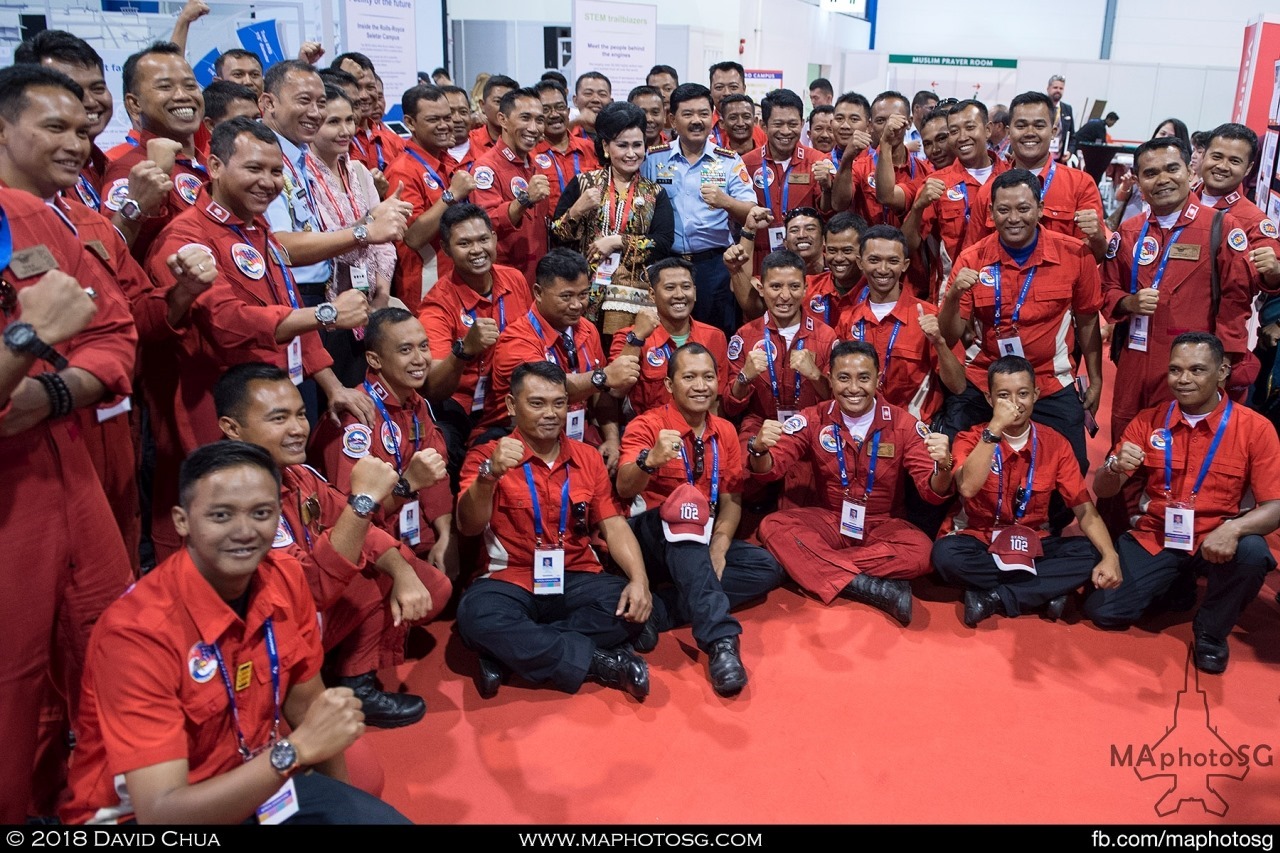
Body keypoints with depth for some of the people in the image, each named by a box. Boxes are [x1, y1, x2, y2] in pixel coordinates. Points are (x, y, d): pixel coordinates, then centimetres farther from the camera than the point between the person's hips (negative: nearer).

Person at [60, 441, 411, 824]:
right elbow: (160, 813, -31)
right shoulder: (138, 630, -26)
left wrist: (345, 802, 5)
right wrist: (299, 747, -37)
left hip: (255, 783, 5)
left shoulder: (285, 578, -9)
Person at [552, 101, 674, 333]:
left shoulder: (655, 194, 9)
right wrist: (577, 210, -12)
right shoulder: (584, 183, 8)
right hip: (585, 286, 0)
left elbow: (664, 243, -4)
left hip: (632, 291, 0)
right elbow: (556, 234, 5)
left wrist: (617, 242, -10)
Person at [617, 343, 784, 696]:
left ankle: (659, 608, -25)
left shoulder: (725, 432, 8)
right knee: (687, 498, -35)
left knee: (767, 568, -13)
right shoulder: (648, 425, -9)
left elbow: (731, 499, 6)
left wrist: (718, 549, -12)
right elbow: (624, 489, -24)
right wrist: (650, 460, -45)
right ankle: (719, 638, -44)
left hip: (699, 543, 6)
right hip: (652, 537, -6)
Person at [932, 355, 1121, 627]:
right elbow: (967, 488, -29)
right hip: (980, 543, -3)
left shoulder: (1055, 444, -2)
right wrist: (995, 427, -28)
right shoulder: (971, 439, -8)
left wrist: (1110, 556, -24)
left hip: (1033, 546, 3)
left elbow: (1085, 509, -6)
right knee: (946, 553, -34)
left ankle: (991, 598, -22)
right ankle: (1044, 592, -22)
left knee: (1090, 554, -25)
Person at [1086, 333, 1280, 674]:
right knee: (1103, 611, -13)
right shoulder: (1148, 420, -2)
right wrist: (1116, 467, -25)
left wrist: (1233, 529, -35)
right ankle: (1176, 582, 19)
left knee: (1252, 553, -35)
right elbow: (1102, 490, -1)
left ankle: (1211, 632, -4)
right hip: (1155, 538, 2)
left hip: (1214, 541, -2)